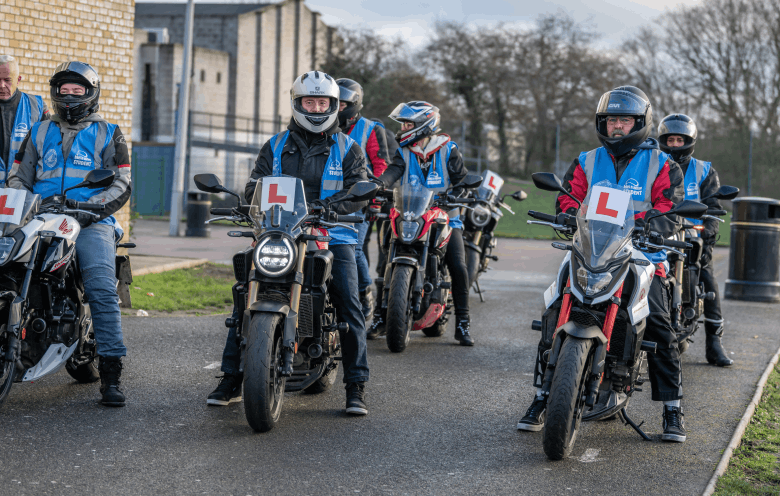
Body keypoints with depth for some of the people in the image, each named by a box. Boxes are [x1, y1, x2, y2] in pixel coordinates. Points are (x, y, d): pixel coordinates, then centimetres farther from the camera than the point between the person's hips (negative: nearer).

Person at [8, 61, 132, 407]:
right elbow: (18, 175, 22)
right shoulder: (39, 132, 24)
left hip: (91, 223, -2)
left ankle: (110, 374, -25)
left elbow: (121, 185, 7)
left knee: (102, 289, -24)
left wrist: (92, 207, -11)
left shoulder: (108, 134, 15)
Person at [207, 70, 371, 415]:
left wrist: (325, 207, -23)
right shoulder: (276, 147, 16)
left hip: (332, 235, -1)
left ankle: (356, 387, -9)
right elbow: (253, 186, 7)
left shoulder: (347, 148, 10)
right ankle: (231, 380, -4)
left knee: (349, 305, -16)